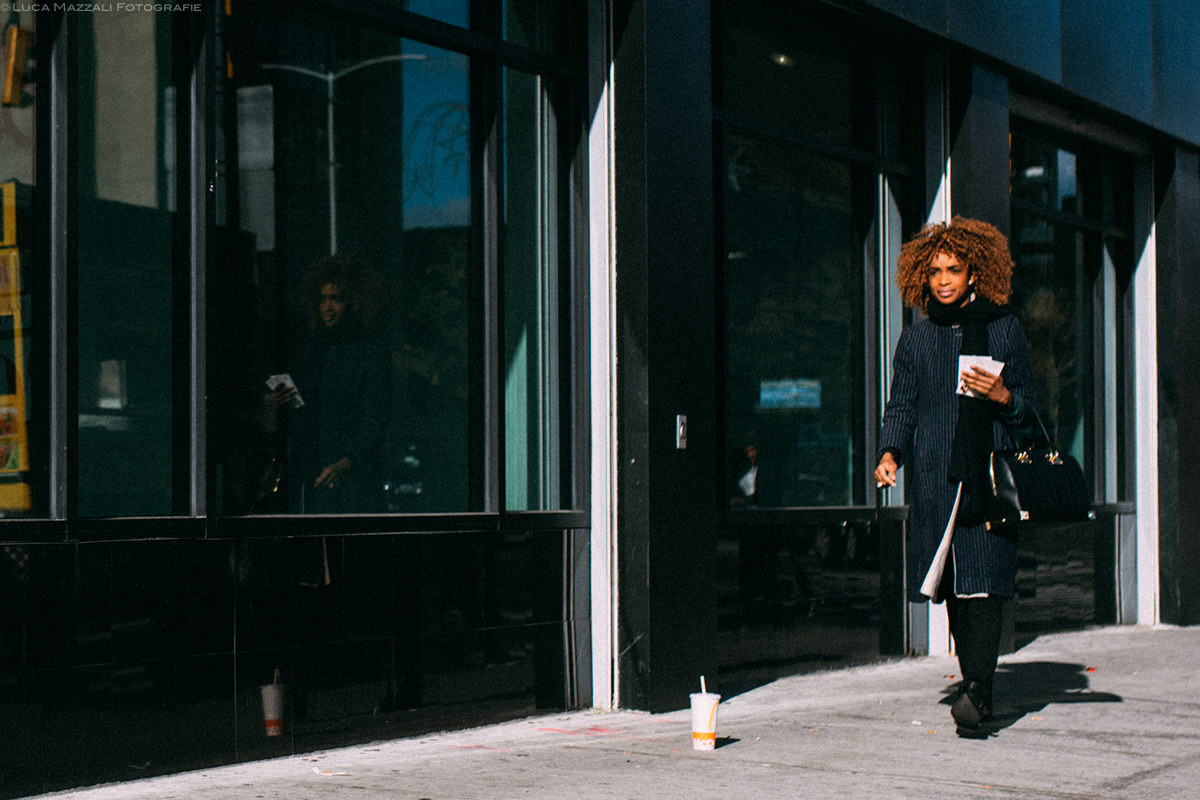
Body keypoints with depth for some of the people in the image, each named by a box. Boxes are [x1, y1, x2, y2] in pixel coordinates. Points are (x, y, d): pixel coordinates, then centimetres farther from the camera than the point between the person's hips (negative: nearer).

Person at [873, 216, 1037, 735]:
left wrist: (1002, 395, -9)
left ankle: (977, 687, -16)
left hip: (991, 476, -2)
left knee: (986, 578, -13)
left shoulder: (1005, 331, 9)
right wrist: (890, 453, -7)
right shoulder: (916, 339, 12)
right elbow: (901, 407, 11)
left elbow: (1028, 406, 13)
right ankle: (977, 687, 13)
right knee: (953, 588, 3)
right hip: (934, 478, 2)